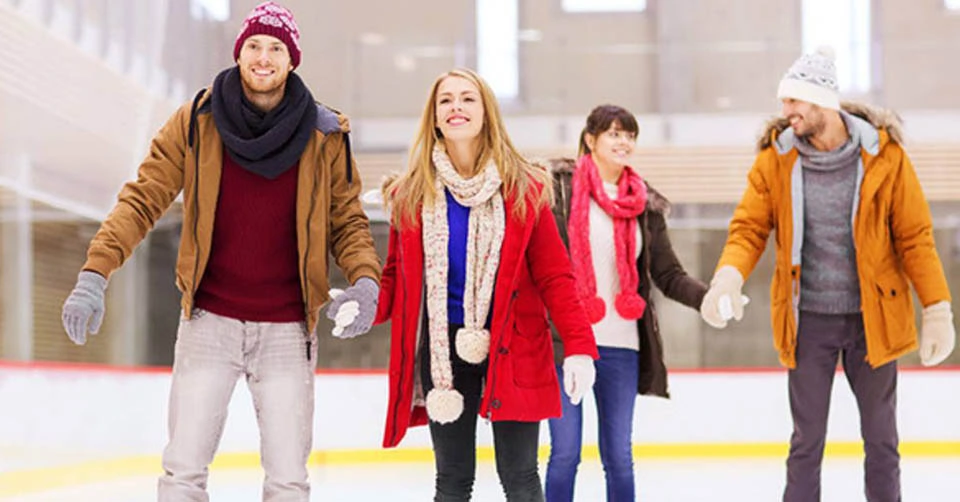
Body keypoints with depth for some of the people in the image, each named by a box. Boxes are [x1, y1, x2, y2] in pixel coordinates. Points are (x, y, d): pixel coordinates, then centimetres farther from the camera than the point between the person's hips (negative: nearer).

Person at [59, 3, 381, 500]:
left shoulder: (324, 136, -2)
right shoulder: (197, 122, -4)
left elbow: (347, 221, 5)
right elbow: (142, 200, -3)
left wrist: (365, 280, -14)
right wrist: (94, 273, -16)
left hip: (287, 330, 0)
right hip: (209, 323, 0)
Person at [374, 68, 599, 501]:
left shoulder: (524, 189, -1)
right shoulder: (411, 194, 3)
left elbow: (554, 275, -3)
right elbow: (397, 276, 8)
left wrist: (579, 345, -14)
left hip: (512, 349, -1)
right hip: (442, 349, 2)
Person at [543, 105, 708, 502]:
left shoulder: (645, 205, 9)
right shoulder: (559, 187, -2)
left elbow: (668, 274, 7)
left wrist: (707, 298, -10)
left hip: (621, 347, 3)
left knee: (619, 455, 9)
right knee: (565, 451, -1)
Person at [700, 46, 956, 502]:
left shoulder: (883, 154, -8)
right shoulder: (776, 158, -4)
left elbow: (915, 237, -5)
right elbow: (749, 226, -5)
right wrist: (729, 275, -25)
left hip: (872, 317, -1)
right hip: (808, 320, 1)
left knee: (881, 439, 11)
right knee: (807, 442, 8)